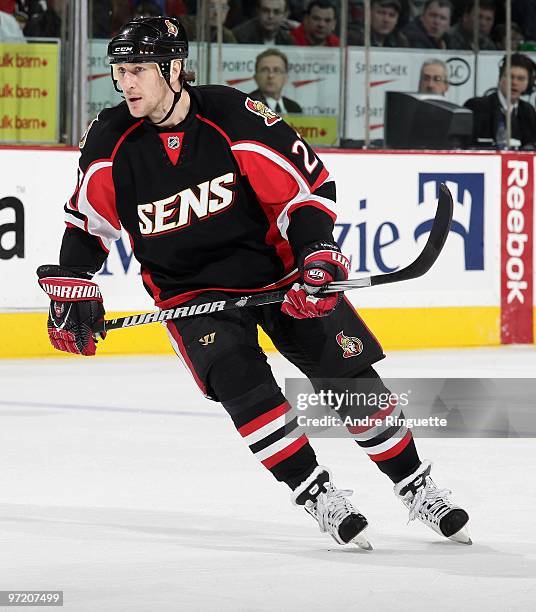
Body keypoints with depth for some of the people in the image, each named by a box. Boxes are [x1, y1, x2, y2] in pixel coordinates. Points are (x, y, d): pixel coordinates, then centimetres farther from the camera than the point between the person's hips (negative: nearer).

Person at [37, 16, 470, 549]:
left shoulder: (235, 119, -20)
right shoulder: (110, 143, -10)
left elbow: (307, 182, -14)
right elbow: (86, 220, 5)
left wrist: (317, 256, -22)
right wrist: (70, 287, -1)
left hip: (275, 268, -1)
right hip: (190, 290, 1)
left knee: (351, 373, -2)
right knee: (240, 381, -23)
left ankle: (415, 487, 14)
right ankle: (316, 496, -12)